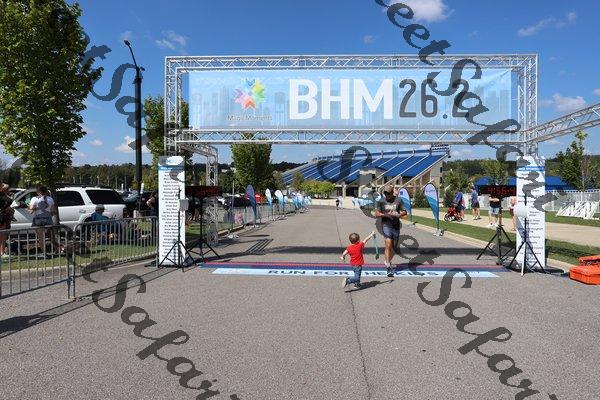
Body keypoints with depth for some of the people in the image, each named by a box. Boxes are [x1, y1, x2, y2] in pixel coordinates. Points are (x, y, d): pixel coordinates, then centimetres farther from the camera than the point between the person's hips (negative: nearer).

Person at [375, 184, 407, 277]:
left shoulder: (398, 200, 3)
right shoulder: (381, 201, -1)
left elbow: (404, 212, 8)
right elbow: (376, 214, -1)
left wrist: (399, 215, -14)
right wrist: (386, 215, -18)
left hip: (396, 226, 3)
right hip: (386, 225, -3)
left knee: (393, 246, 10)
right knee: (388, 245, -14)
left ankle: (388, 261, 31)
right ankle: (389, 267, -13)